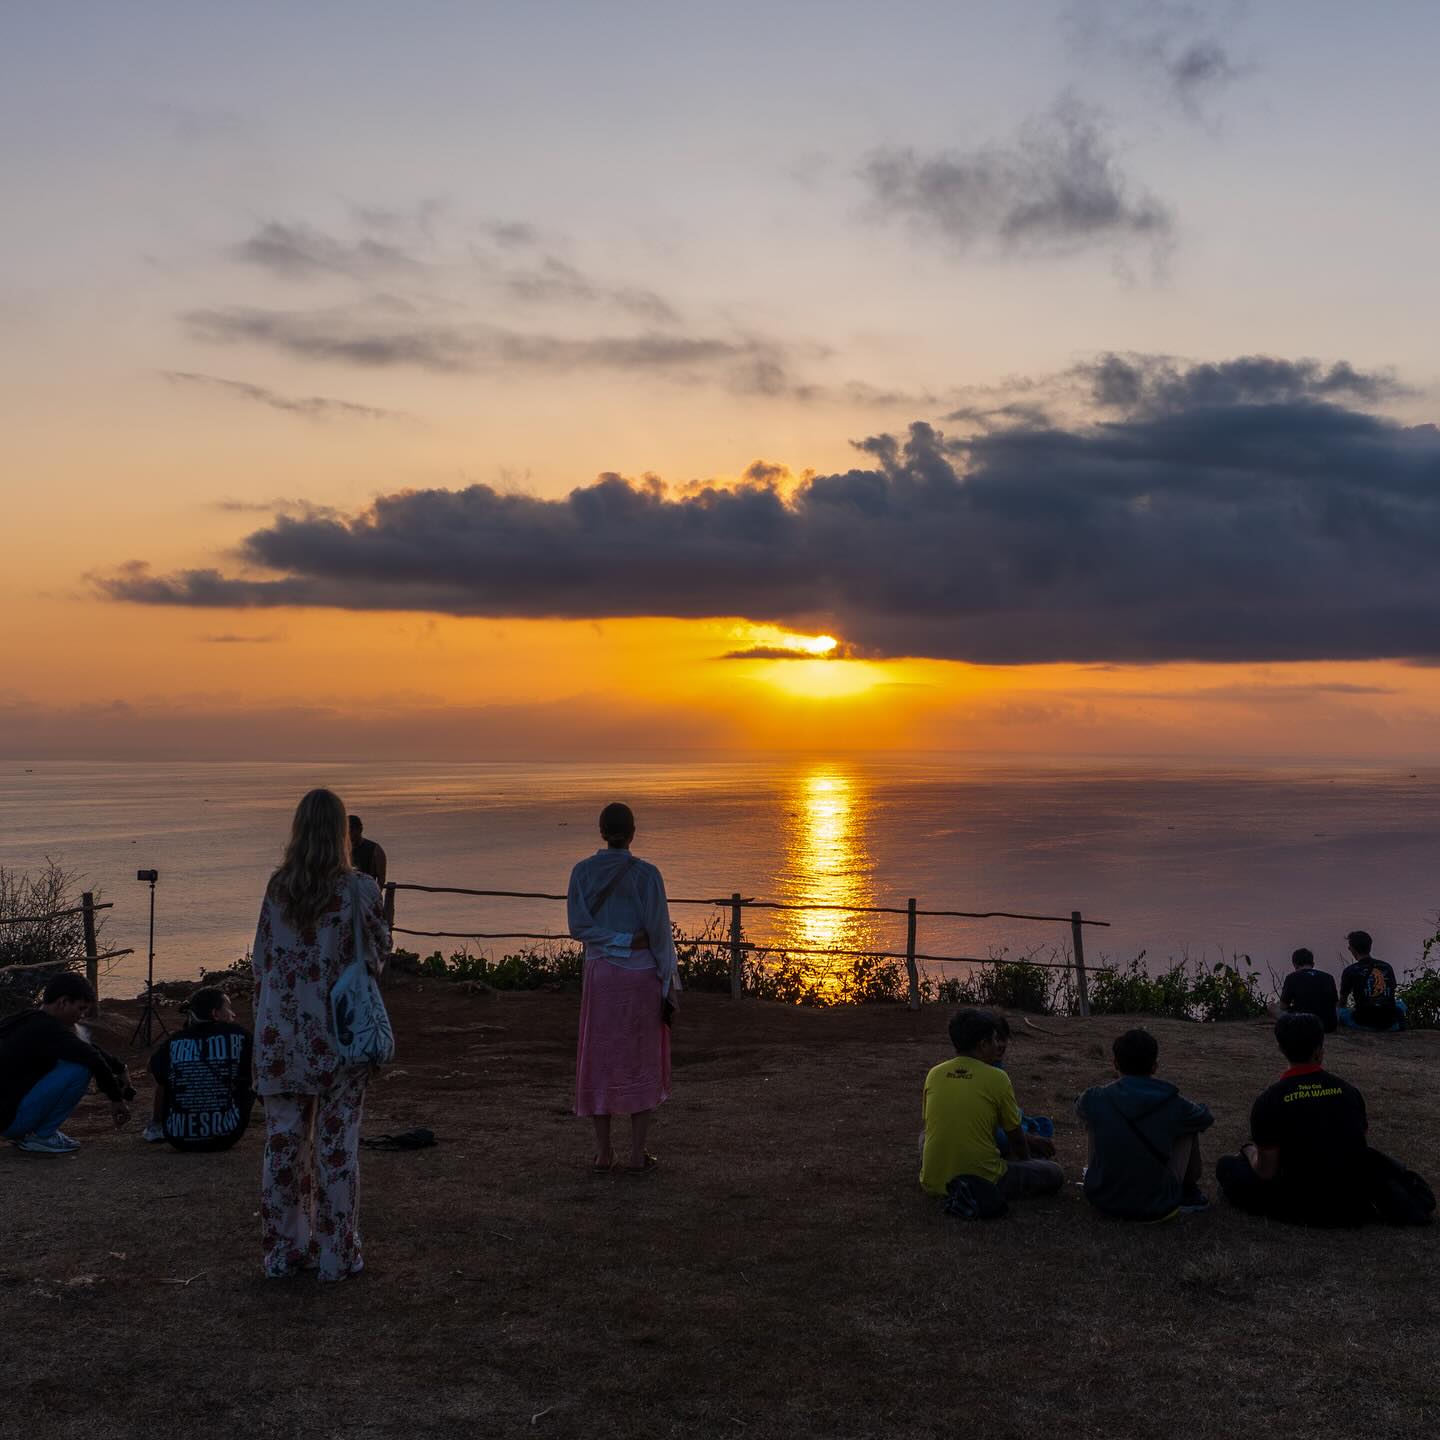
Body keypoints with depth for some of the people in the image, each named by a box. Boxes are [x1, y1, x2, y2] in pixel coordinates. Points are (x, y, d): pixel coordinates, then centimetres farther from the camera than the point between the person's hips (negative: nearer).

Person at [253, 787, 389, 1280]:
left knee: (283, 1139, 11)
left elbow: (261, 958, 5)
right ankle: (336, 1254, 11)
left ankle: (282, 1251, 19)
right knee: (337, 1143, 5)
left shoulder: (278, 888, -1)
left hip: (282, 1032, 3)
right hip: (339, 1033, -3)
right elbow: (381, 946, 2)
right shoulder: (357, 889, -11)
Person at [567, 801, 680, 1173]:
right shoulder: (646, 874, -11)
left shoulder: (582, 871, -2)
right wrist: (671, 986, -6)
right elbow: (659, 932, -12)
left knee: (600, 1061, 10)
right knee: (644, 1063, 7)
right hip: (643, 975, -2)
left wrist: (623, 942, -11)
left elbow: (578, 926, -10)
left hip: (602, 975, 2)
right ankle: (637, 1153, 6)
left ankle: (603, 1151, 11)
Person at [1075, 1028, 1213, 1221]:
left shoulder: (1094, 1099, -12)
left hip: (1103, 1202, 1)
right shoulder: (1174, 1105, -13)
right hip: (1158, 1209, -1)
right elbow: (1207, 1119, 11)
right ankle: (1189, 1193, 30)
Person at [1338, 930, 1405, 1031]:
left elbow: (1342, 1003, 15)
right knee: (1399, 1003, 37)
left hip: (1364, 1024, -5)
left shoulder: (1350, 971, -1)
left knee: (1336, 1011, 20)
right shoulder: (1387, 967, 10)